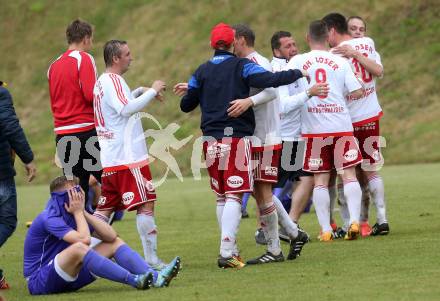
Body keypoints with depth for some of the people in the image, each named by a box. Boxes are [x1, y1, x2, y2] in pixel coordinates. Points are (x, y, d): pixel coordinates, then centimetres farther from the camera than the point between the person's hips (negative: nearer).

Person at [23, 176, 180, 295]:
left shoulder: (74, 215, 10)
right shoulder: (50, 218, -18)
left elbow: (111, 236, 0)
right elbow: (84, 240, -31)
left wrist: (83, 212, -5)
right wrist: (78, 212, -15)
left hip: (67, 277, 9)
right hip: (39, 282, -9)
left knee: (115, 243, 1)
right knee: (78, 248, -36)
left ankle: (155, 278, -21)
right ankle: (134, 281, -38)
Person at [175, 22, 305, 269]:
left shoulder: (202, 72, 9)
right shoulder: (242, 66, -3)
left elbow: (186, 105, 12)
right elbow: (270, 80, -16)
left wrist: (189, 91, 34)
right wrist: (297, 73, -2)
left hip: (211, 140, 4)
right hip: (237, 137, -4)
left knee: (222, 197, 13)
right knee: (234, 197, -6)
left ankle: (231, 250, 16)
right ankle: (227, 252, -17)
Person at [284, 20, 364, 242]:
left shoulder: (297, 62, 1)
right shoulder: (340, 62, 3)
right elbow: (357, 92, -1)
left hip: (313, 129, 0)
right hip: (341, 126, 0)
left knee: (320, 180, 5)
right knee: (348, 175, 3)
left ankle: (325, 230, 2)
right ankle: (354, 221, -12)